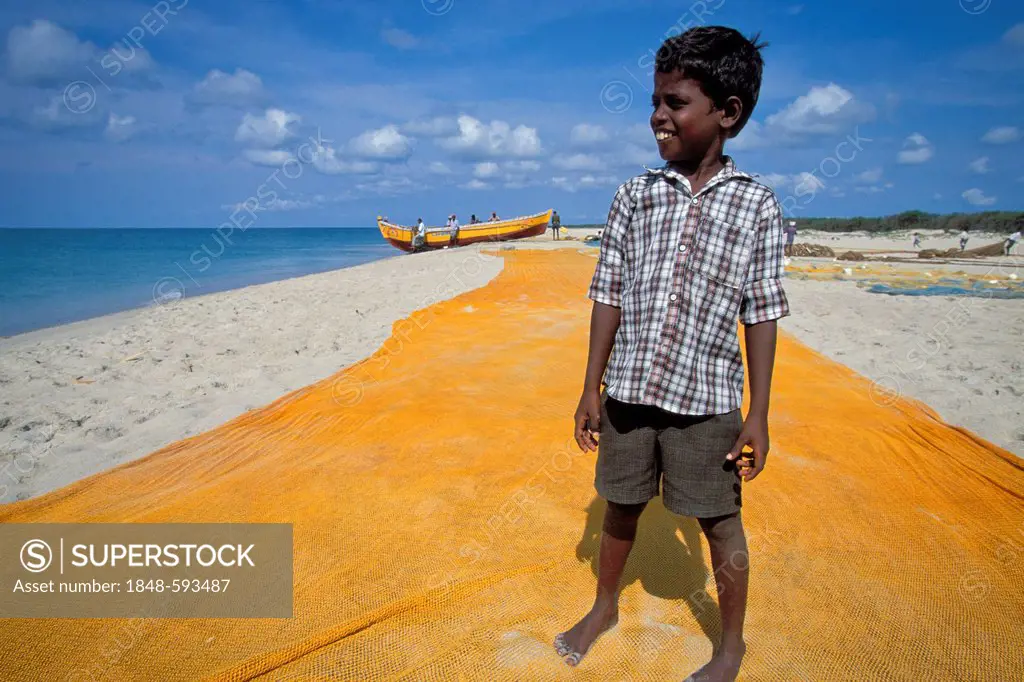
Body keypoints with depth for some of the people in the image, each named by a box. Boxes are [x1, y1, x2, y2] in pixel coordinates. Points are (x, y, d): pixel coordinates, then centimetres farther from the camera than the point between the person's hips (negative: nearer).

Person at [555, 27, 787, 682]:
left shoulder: (757, 204, -3)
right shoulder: (635, 194, 1)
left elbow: (761, 314, -2)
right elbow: (609, 296, 3)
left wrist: (759, 413, -4)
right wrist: (592, 388, 2)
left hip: (706, 398, -2)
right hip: (628, 390, 2)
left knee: (721, 524, 12)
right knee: (621, 506, 18)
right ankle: (606, 607, 44)